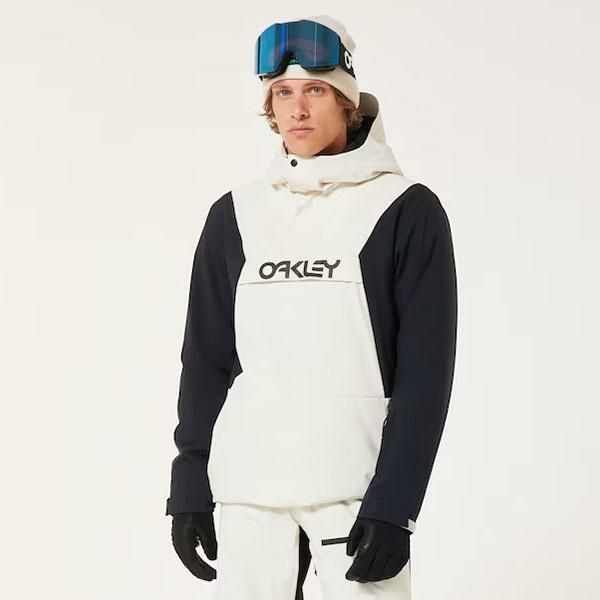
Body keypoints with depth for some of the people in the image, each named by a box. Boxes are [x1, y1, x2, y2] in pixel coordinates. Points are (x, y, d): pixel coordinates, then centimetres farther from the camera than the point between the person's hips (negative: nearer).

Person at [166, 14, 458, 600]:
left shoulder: (407, 210, 0)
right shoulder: (234, 215, 11)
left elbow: (425, 369, -4)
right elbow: (205, 359, 13)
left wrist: (393, 503, -10)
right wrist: (190, 487, 6)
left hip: (355, 487, -3)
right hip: (246, 490, 3)